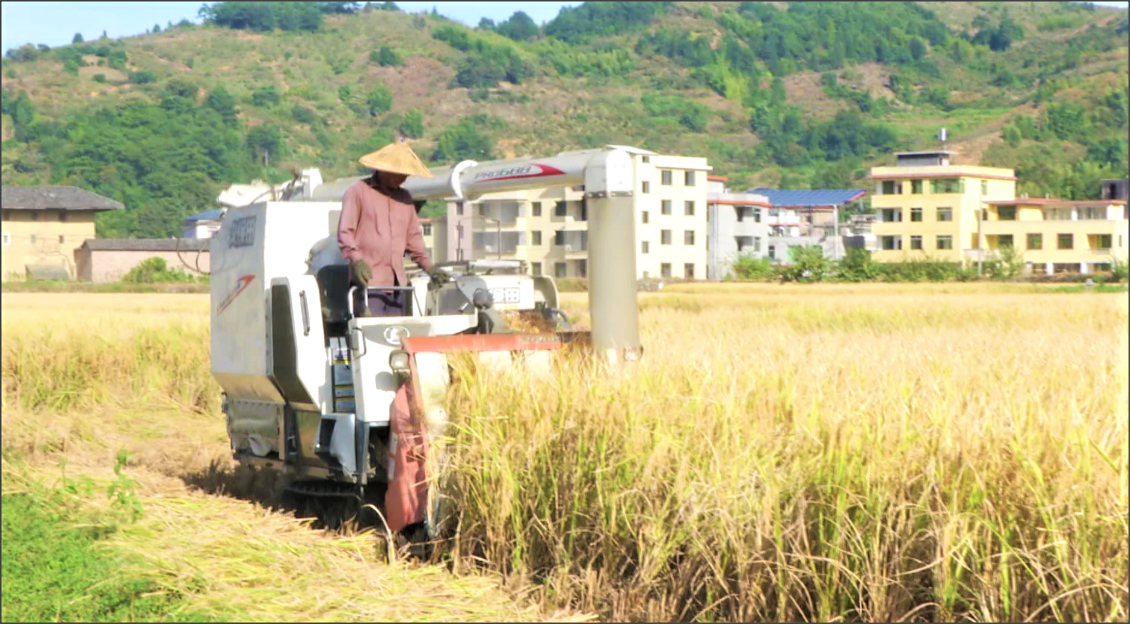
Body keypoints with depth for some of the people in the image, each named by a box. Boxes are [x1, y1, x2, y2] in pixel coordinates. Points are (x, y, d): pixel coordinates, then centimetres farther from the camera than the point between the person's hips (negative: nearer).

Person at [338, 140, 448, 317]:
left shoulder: (404, 198, 19)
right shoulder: (357, 192, 2)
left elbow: (413, 237, 25)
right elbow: (344, 233, -3)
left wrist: (429, 267, 14)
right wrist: (356, 260, -18)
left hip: (397, 284, 6)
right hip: (368, 282, -6)